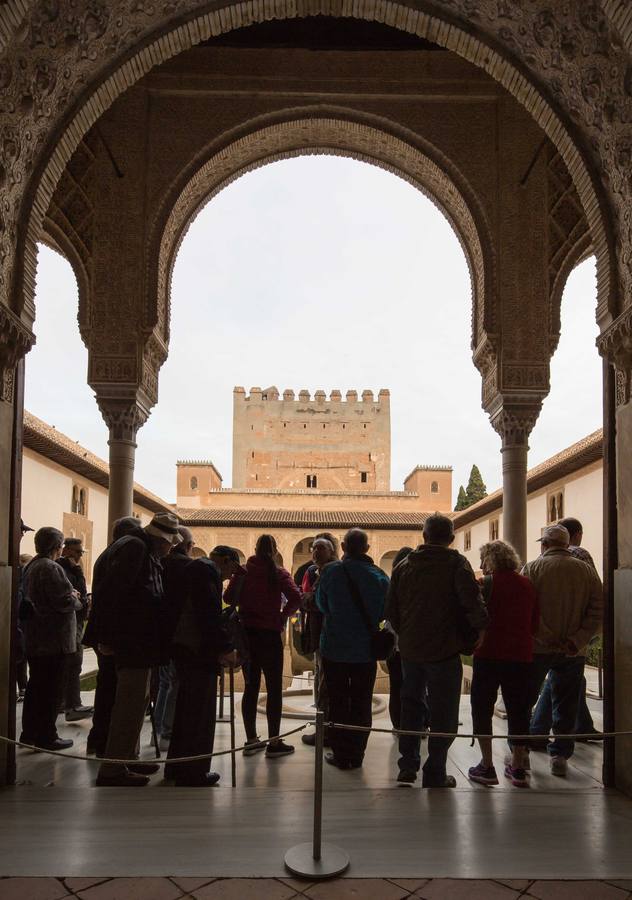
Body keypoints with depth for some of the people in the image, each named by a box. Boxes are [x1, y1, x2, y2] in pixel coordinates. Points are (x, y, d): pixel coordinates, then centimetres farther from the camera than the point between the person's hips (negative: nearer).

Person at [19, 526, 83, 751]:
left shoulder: (31, 566, 12)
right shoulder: (51, 568, -19)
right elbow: (64, 602, -23)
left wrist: (69, 596, 10)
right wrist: (75, 598, -1)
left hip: (34, 638, 10)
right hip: (54, 639, -10)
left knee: (36, 685, 18)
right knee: (50, 688, -1)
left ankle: (30, 732, 27)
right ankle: (46, 736, 6)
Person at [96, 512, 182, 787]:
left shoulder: (146, 551, 17)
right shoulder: (134, 547, -15)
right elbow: (111, 591, -22)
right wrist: (107, 637, -21)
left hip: (139, 641, 11)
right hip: (133, 640, -11)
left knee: (136, 700, 18)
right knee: (131, 701, -7)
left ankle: (127, 758, 28)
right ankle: (113, 769, 0)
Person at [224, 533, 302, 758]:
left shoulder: (243, 572, 0)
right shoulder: (279, 574, -7)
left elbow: (228, 598, -3)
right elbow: (295, 598, -19)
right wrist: (283, 615, -4)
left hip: (246, 634, 4)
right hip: (270, 634, -4)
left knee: (251, 686, 13)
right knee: (274, 688, 5)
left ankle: (251, 740, 19)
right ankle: (274, 743, 6)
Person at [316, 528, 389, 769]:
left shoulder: (331, 571, -12)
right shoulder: (379, 576, -8)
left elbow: (321, 604, 1)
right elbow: (384, 612, 1)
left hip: (335, 647, -1)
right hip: (366, 649, 1)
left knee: (337, 703, 11)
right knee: (362, 704, 13)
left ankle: (340, 754, 15)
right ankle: (356, 754, 18)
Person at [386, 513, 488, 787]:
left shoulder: (404, 565, 4)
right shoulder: (457, 564, -9)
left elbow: (391, 609, 7)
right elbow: (473, 602, -22)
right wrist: (479, 629, -8)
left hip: (410, 649, 4)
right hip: (444, 651, -4)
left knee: (411, 704, 20)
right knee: (443, 713, 7)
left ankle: (408, 764, 22)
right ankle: (435, 774, 11)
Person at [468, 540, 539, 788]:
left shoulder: (487, 583, -9)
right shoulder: (528, 585, 6)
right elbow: (535, 624, 10)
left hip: (489, 655, -4)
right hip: (521, 656, 5)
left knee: (482, 707, 7)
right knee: (518, 709, 13)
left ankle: (487, 766, 6)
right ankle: (518, 767, 19)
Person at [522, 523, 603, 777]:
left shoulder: (533, 568, -5)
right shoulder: (587, 571, 4)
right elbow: (598, 612, -3)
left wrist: (546, 639, -12)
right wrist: (576, 641, -8)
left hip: (537, 649, -2)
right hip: (573, 652, 2)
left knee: (524, 701, 13)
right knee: (566, 706, 14)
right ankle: (560, 756, 17)